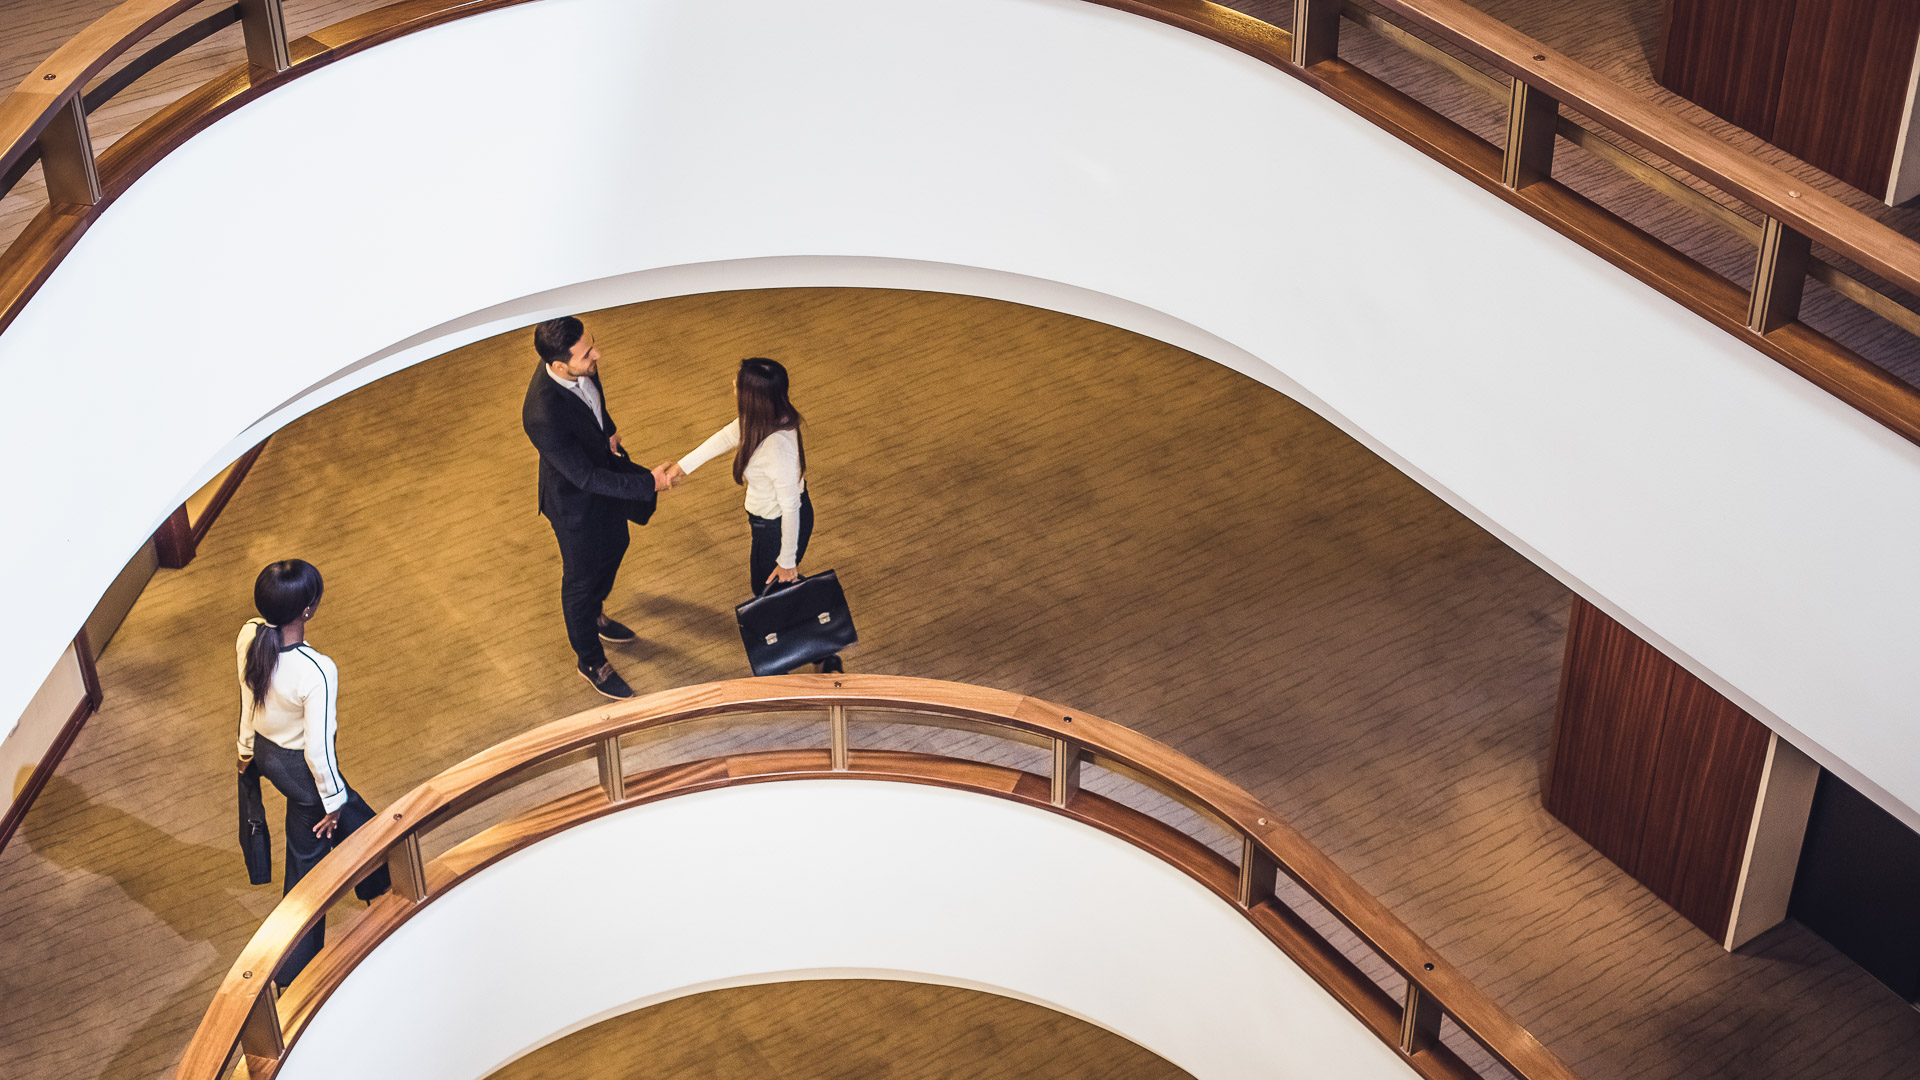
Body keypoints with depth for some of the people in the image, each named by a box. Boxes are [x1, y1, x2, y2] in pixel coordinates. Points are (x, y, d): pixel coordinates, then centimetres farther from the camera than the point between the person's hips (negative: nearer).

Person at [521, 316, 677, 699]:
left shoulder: (581, 367, -20)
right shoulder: (543, 415, -43)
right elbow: (586, 478, -34)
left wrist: (608, 432, -9)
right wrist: (649, 484, -32)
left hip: (606, 466, 8)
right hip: (577, 501, -7)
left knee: (614, 548, 31)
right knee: (582, 578, 17)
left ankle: (592, 616, 60)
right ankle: (590, 660, 42)